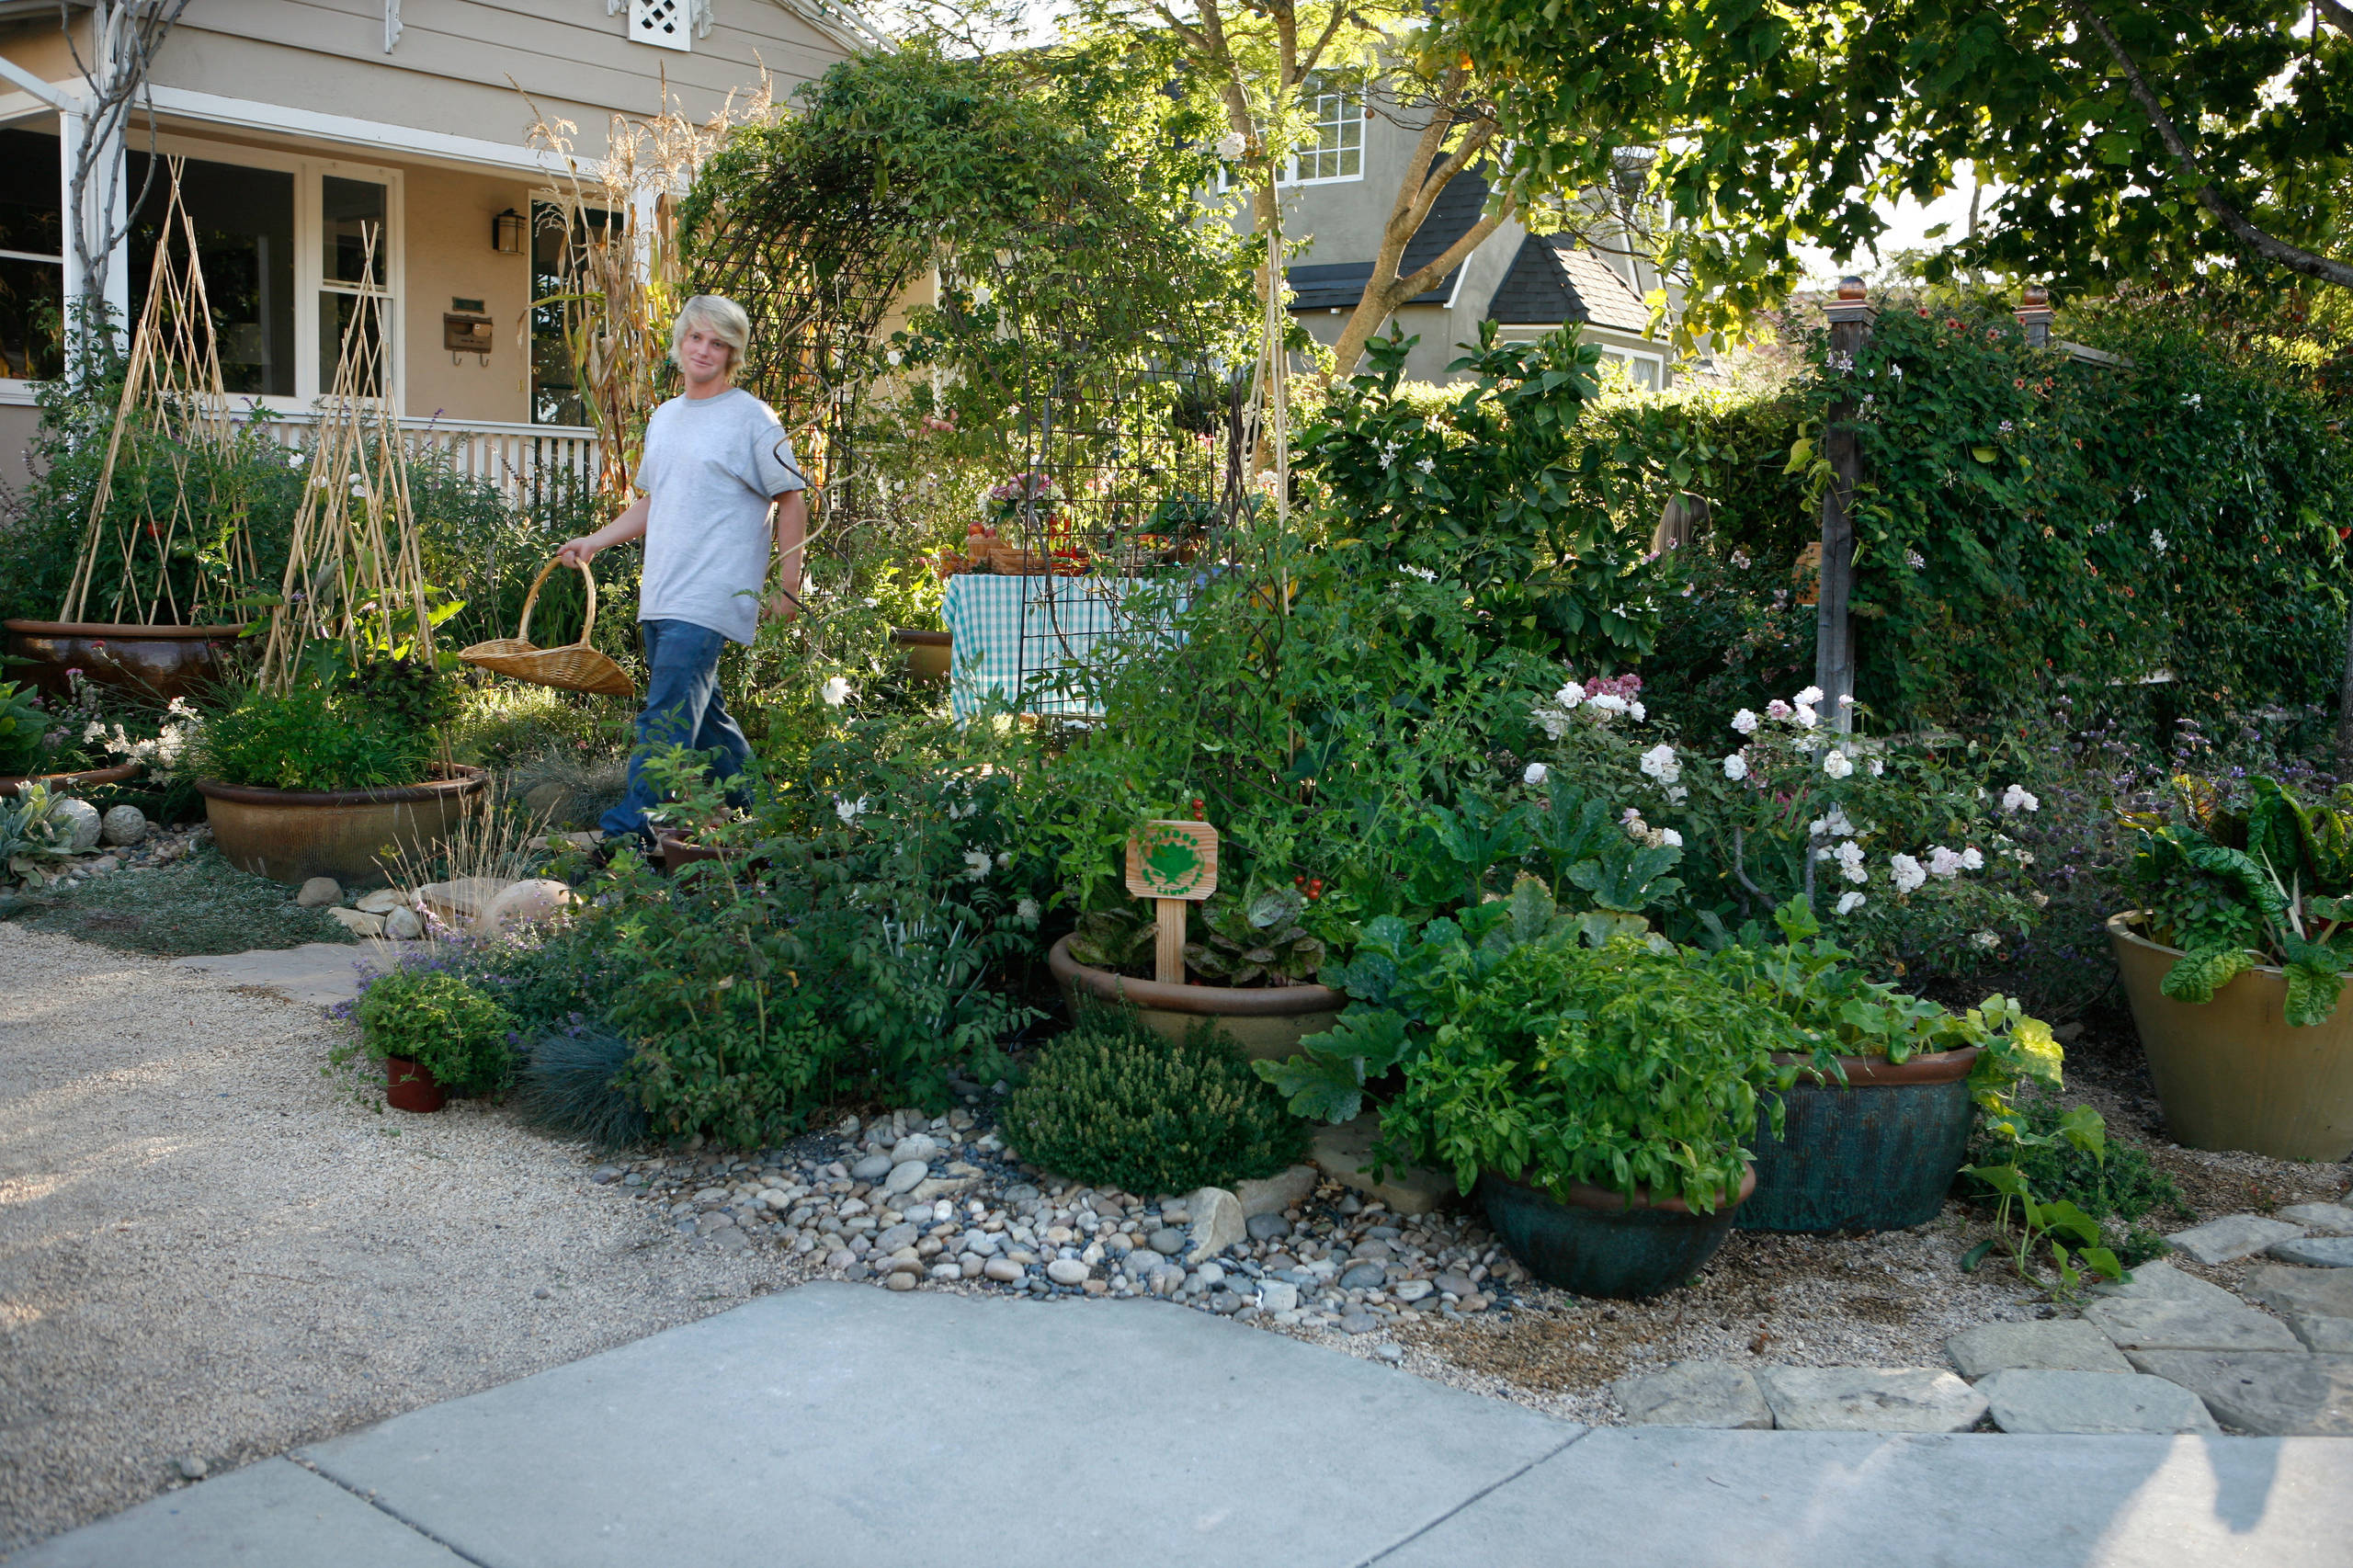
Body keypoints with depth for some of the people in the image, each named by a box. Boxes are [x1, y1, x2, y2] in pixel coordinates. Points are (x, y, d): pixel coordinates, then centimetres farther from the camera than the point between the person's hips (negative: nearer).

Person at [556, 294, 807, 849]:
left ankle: (629, 830, -19)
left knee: (667, 717, -16)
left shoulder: (752, 419, -3)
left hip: (710, 600, -8)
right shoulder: (663, 418, 19)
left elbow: (791, 501, -2)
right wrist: (596, 541, 15)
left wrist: (789, 588, -6)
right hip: (660, 596, 8)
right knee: (698, 712, 12)